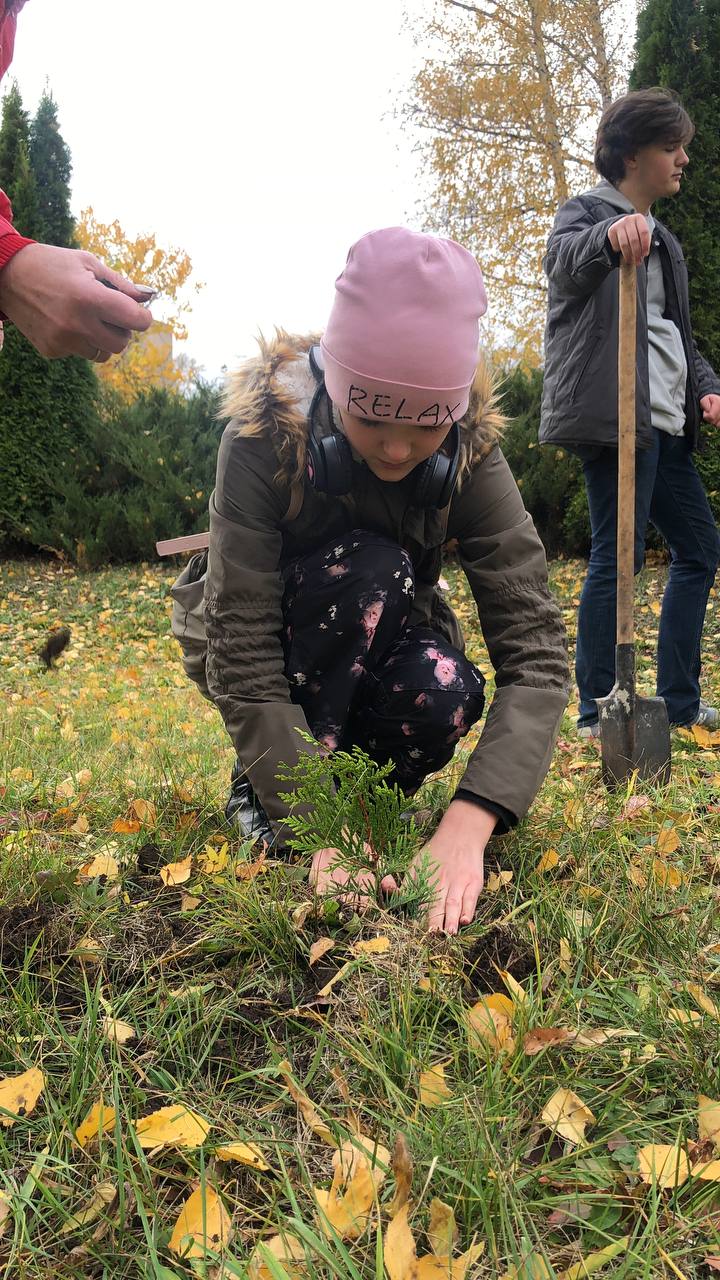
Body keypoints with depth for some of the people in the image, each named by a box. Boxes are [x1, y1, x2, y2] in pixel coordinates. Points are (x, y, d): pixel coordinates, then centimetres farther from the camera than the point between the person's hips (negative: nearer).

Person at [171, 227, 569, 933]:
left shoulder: (469, 451, -22)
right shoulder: (264, 434, -30)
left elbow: (535, 648, -29)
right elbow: (243, 655, -32)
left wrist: (469, 823, -43)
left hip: (380, 652, 2)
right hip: (278, 656, -2)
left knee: (443, 696, -32)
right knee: (364, 568, -33)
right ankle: (262, 787, -15)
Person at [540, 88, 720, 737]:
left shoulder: (662, 240, 25)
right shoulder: (588, 211, 1)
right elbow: (565, 258, -24)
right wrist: (611, 232, -46)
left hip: (666, 422, 9)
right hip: (615, 414, -9)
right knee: (619, 556, -10)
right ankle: (598, 711, -1)